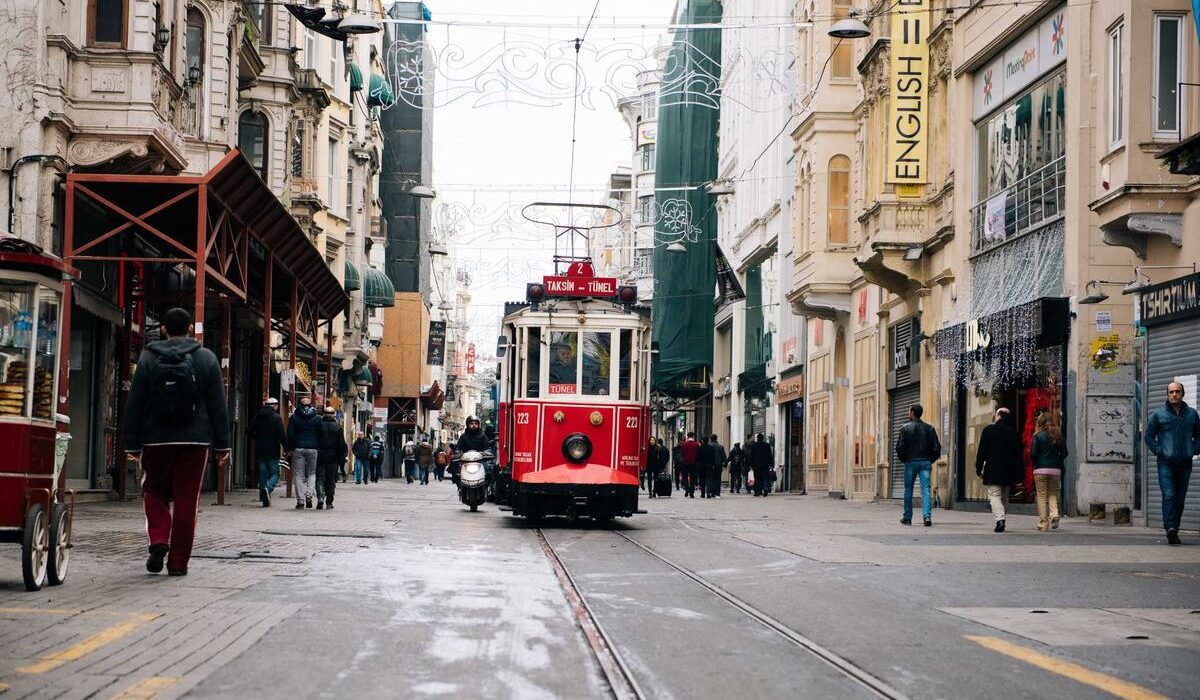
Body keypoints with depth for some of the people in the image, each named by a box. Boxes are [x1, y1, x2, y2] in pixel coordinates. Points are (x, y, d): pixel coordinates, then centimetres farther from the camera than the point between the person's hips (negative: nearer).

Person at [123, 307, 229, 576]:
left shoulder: (148, 358, 1)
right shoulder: (206, 358, 2)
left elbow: (134, 405, 1)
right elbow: (218, 405, 2)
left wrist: (132, 444, 6)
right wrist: (222, 445, 6)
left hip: (157, 440, 0)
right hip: (195, 441, 0)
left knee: (154, 492, 17)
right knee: (186, 500, 5)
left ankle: (158, 540, -5)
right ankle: (178, 562, 7)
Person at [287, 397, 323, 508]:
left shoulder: (294, 417, 4)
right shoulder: (317, 418, 5)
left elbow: (290, 434, 1)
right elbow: (320, 435, 4)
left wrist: (289, 449, 4)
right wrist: (320, 449, 10)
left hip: (298, 449, 0)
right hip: (313, 449, 0)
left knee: (298, 475, 3)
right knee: (312, 473, 11)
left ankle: (300, 500, -2)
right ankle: (309, 494, -10)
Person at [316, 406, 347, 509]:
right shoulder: (338, 427, -3)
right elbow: (342, 444, -2)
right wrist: (342, 458, 5)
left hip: (320, 457, 0)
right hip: (333, 458, 0)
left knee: (320, 478, 3)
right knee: (331, 480, 8)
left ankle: (320, 497, -19)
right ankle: (329, 502, 10)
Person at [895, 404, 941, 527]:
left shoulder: (905, 428, -3)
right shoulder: (929, 428, 5)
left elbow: (899, 447, -8)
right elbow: (936, 447, 2)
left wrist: (904, 459, 7)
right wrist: (930, 460, 12)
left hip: (910, 462, -2)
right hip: (925, 462, 2)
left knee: (908, 490, 10)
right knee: (925, 489, -3)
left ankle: (907, 518, 15)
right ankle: (927, 516, -18)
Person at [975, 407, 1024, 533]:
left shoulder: (988, 430, -4)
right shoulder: (1014, 432, 5)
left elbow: (982, 452, -5)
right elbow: (1019, 454, 5)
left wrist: (979, 469, 1)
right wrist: (1019, 475, 8)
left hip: (993, 471, -4)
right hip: (1009, 471, 4)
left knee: (994, 495, -6)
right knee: (1004, 497, 15)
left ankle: (1000, 519, -24)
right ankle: (1001, 519, 17)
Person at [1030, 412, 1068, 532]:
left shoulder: (1038, 436, -5)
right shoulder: (1058, 435, 5)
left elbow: (1033, 453, -9)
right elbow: (1064, 453, 3)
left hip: (1040, 469, -3)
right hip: (1055, 469, 3)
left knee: (1041, 496, 4)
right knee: (1053, 494, 15)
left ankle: (1043, 523, 2)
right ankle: (1054, 513, -11)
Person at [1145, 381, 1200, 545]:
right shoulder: (1158, 414, 2)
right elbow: (1149, 435, 7)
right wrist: (1158, 451, -4)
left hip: (1185, 463, 3)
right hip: (1166, 463, -3)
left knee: (1180, 498, 6)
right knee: (1168, 495, -17)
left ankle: (1174, 532, 14)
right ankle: (1170, 528, -27)